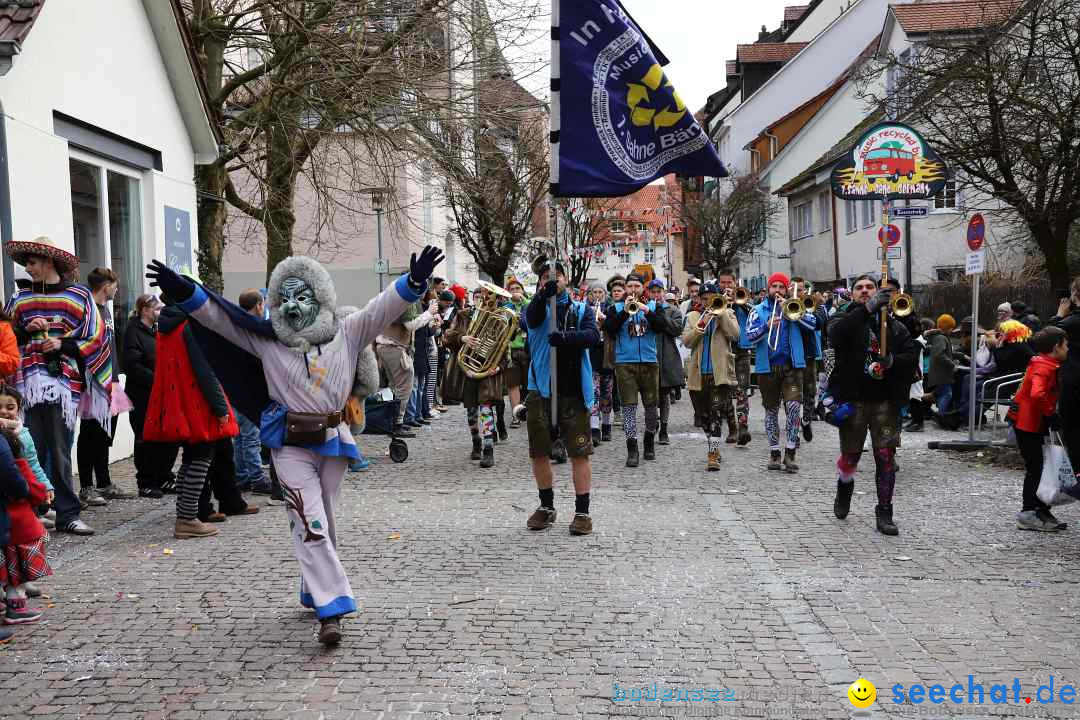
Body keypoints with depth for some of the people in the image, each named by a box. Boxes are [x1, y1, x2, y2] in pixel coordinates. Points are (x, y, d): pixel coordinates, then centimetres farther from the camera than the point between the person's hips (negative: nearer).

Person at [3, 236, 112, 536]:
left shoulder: (79, 297, 6)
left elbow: (95, 341, 4)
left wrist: (63, 345, -9)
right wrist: (26, 331, 0)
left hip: (63, 384, -2)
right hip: (28, 383, 2)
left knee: (59, 453, -1)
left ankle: (67, 514, 5)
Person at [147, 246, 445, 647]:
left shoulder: (347, 334, 3)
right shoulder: (265, 340, 3)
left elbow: (385, 308, -4)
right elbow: (218, 317, 2)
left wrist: (414, 281, -19)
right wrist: (183, 292, -11)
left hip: (333, 441, 2)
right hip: (291, 445, -2)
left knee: (324, 524, 15)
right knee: (310, 525, -10)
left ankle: (314, 592, 35)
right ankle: (331, 609, -11)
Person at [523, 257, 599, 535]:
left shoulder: (581, 309, 8)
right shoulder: (539, 307, 8)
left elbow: (593, 336, -11)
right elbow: (532, 318, -17)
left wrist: (566, 337, -29)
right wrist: (543, 295, -37)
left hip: (573, 391, -1)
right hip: (541, 390, 1)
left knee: (579, 453, -3)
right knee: (539, 452, 9)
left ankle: (582, 511, 5)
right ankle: (546, 507, 25)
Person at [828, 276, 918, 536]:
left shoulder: (892, 323, 9)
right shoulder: (845, 319, 2)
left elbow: (912, 353, 4)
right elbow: (836, 334, -23)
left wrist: (893, 361, -18)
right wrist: (868, 308, -33)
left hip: (885, 400, 1)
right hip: (853, 398, -1)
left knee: (886, 457, -2)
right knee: (850, 455, 10)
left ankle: (884, 513, 7)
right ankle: (844, 491, 40)